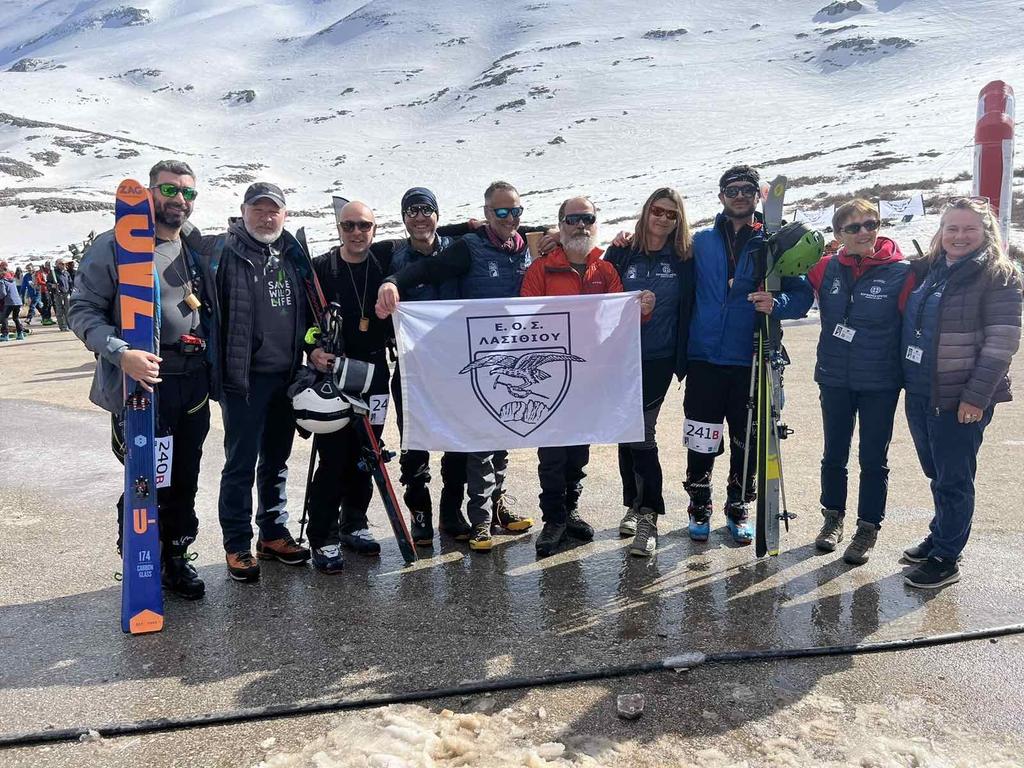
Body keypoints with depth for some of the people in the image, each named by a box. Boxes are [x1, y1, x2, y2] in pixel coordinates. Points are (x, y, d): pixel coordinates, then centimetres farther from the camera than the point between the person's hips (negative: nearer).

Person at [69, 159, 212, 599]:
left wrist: (209, 365, 13)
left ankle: (176, 558, 29)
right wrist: (120, 353, -24)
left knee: (184, 481, 13)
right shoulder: (115, 245, -5)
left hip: (193, 382, 6)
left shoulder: (194, 247, 13)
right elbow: (82, 310, -8)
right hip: (141, 382, -5)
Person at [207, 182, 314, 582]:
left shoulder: (294, 255, 10)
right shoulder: (223, 252, -7)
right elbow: (206, 305, -11)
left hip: (287, 376, 6)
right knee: (241, 463, 1)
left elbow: (310, 309, 18)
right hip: (244, 377, -5)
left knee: (277, 460, 15)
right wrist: (216, 368, -16)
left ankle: (273, 533, 28)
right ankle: (237, 545, 13)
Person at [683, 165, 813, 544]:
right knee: (701, 443, 2)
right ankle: (700, 509, 20)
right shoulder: (702, 242, 7)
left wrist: (778, 303, -19)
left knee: (746, 442, 8)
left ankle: (738, 509, 25)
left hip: (751, 362, 0)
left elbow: (804, 294, 3)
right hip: (705, 359, 0)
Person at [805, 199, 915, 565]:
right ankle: (833, 517, 33)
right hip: (834, 380, 3)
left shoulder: (902, 273, -11)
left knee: (873, 459, 8)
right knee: (834, 454, 15)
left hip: (880, 384, -3)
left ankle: (868, 528, 22)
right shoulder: (827, 267, -2)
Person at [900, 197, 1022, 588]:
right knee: (936, 474, 18)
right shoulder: (928, 269, 10)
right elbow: (910, 328, 21)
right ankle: (940, 536, 34)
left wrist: (977, 396, -17)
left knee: (954, 479, 3)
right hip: (919, 394, 6)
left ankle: (945, 559, 14)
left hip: (960, 399, -6)